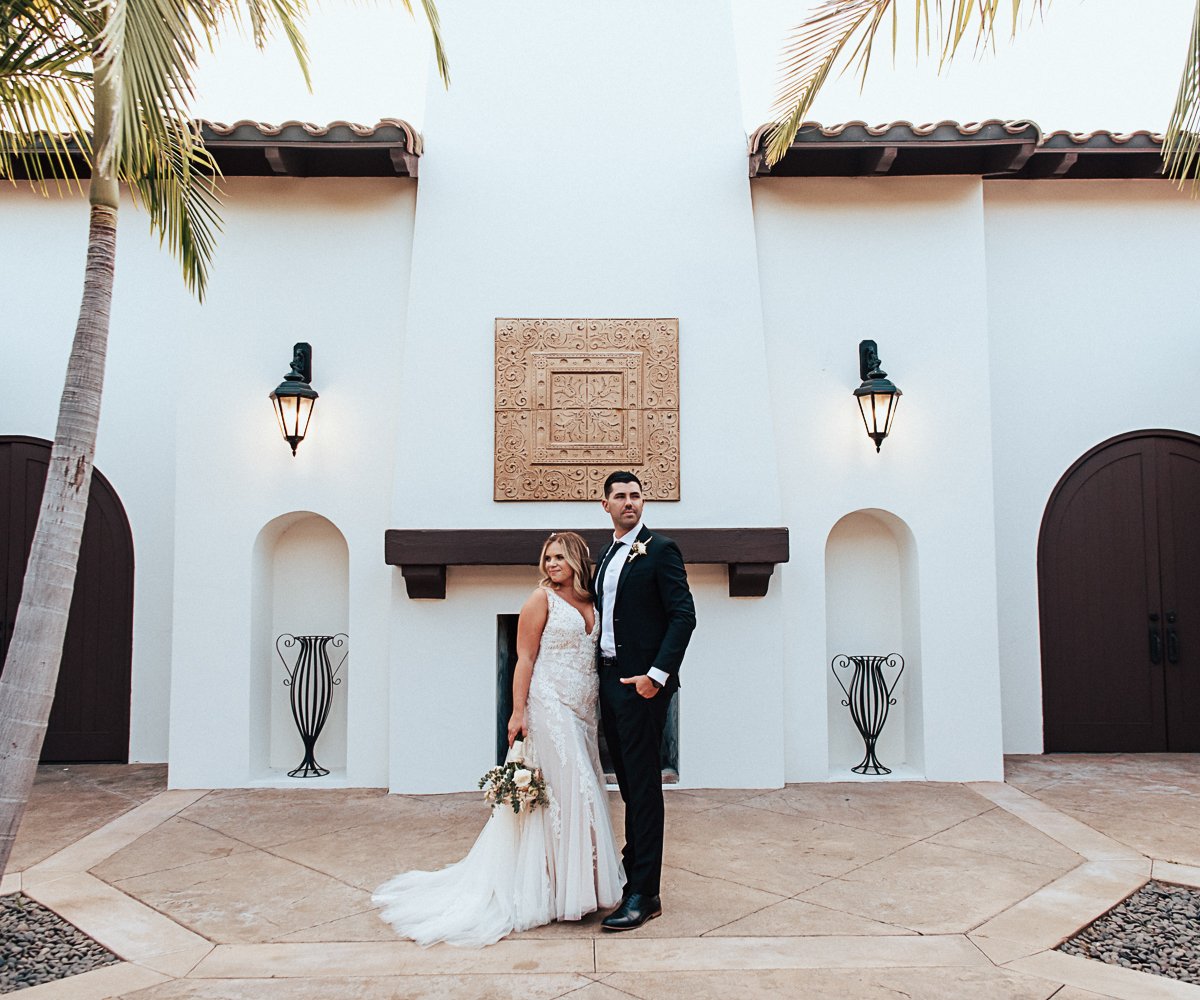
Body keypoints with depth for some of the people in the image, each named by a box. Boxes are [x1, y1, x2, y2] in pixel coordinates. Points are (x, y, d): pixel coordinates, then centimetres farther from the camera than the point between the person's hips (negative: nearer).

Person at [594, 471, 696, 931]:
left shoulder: (660, 549, -7)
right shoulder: (605, 556, 16)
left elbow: (684, 615, -14)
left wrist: (658, 673, -22)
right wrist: (599, 674, 12)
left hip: (641, 684, -8)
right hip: (609, 681, 8)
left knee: (643, 784, -3)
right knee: (629, 783, 16)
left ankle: (644, 894, 3)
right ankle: (632, 872, 27)